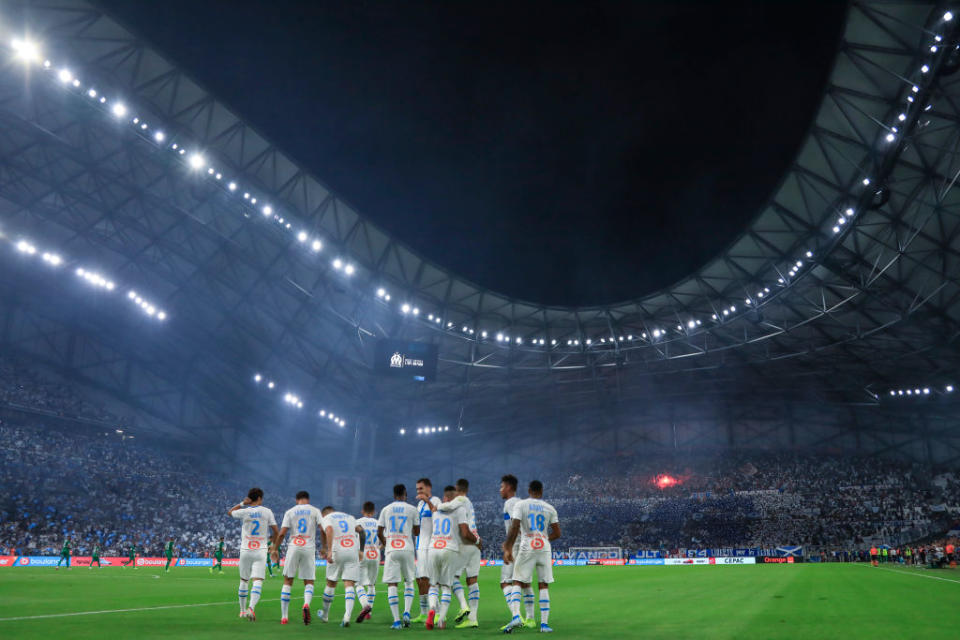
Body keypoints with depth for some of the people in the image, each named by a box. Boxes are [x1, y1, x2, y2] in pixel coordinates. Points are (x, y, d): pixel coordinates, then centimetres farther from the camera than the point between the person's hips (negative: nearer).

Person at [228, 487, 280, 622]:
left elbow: (229, 512, 20)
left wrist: (242, 503, 16)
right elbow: (276, 531, 3)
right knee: (257, 582, -7)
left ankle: (243, 610, 25)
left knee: (244, 581, 16)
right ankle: (251, 608, -27)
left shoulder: (244, 512, -1)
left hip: (245, 550, 1)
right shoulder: (267, 512, 0)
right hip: (261, 551, -1)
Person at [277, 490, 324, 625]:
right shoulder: (315, 511, 8)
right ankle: (306, 604, -23)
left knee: (288, 581, 10)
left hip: (293, 547, 0)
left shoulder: (290, 512, 9)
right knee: (309, 582, 7)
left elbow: (282, 534, 2)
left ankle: (284, 616, 9)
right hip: (309, 548, 0)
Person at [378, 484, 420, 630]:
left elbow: (379, 532, 12)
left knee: (392, 584, 0)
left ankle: (396, 620, -6)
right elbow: (417, 532, 9)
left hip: (391, 550, 0)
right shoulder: (413, 510, 3)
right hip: (407, 549, 0)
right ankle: (406, 612, 1)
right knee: (409, 582, 16)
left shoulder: (386, 510, 7)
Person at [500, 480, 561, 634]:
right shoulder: (550, 508, 9)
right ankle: (544, 624, 7)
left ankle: (516, 616, -16)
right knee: (544, 586, 10)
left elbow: (514, 528, -9)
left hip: (527, 549, -2)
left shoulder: (521, 505, 0)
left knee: (518, 583, 4)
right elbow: (557, 533, 9)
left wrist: (508, 549, -5)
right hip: (544, 548, 2)